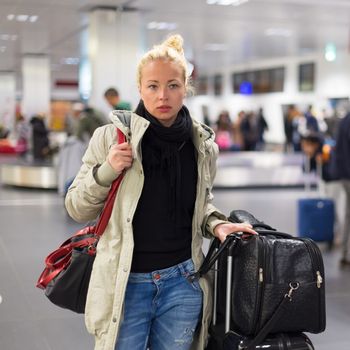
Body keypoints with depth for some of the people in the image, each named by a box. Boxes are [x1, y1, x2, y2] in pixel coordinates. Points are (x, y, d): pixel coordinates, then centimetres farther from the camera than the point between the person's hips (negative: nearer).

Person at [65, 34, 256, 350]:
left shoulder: (203, 144, 2)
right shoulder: (112, 136, -7)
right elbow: (76, 209, -1)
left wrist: (217, 225, -2)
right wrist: (106, 172, -18)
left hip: (182, 280, 3)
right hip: (125, 282, -2)